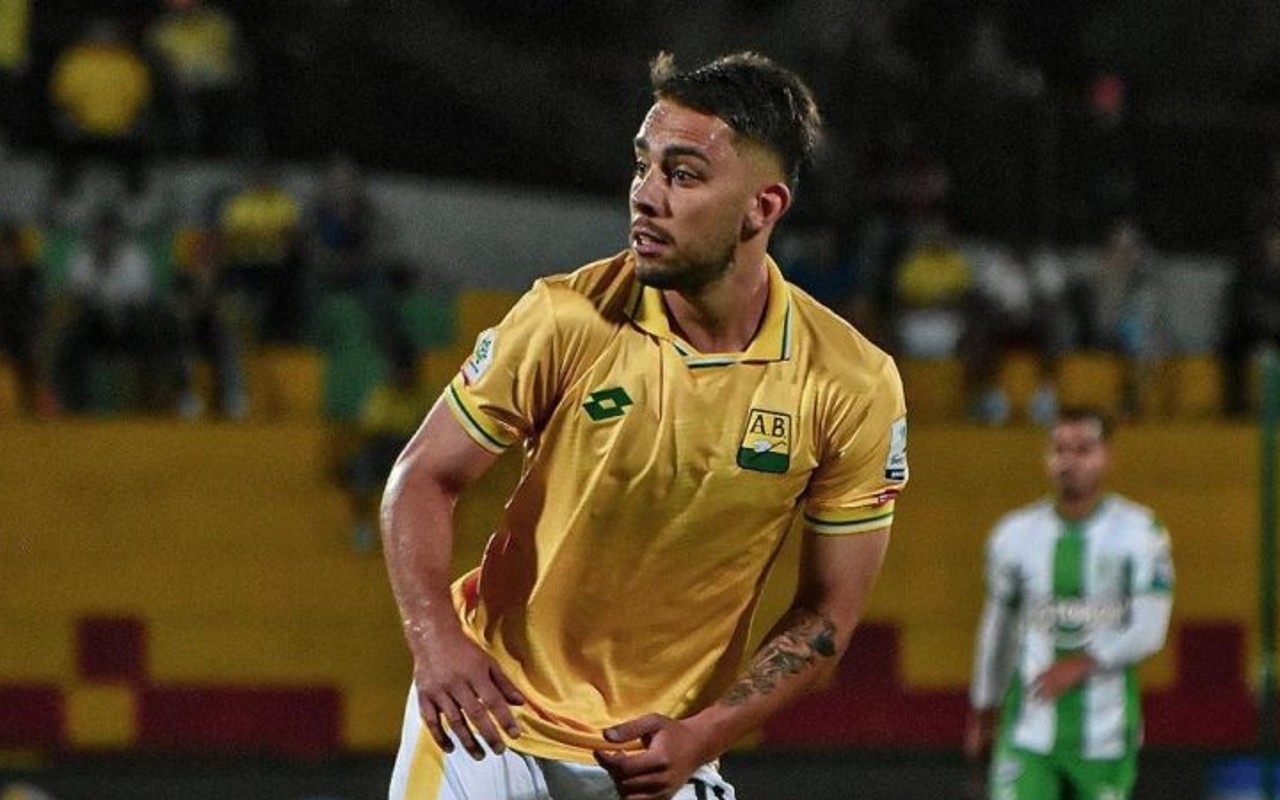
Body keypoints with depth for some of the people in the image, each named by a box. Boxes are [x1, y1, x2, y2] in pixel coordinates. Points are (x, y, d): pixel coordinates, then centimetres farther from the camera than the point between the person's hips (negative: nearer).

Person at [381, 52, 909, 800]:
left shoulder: (853, 385, -11)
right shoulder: (566, 318, -12)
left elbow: (827, 612, -3)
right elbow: (425, 477, -4)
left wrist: (703, 735, -15)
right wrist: (434, 636, -21)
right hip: (491, 714, -1)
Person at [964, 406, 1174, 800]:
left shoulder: (1138, 532, -2)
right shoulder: (1015, 534, 5)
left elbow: (1148, 630, -8)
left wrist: (1082, 663, -20)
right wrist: (984, 710, 22)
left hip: (1105, 736, -1)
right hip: (1029, 734, 1)